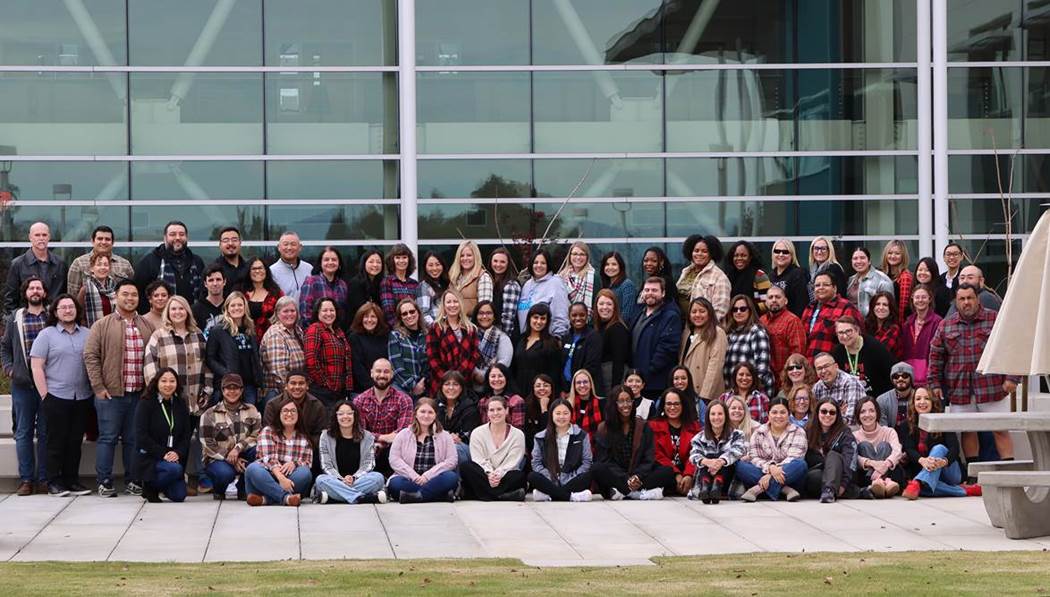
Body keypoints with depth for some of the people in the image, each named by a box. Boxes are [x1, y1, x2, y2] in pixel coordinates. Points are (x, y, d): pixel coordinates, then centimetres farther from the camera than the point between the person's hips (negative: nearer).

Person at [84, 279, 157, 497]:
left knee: (134, 439, 8)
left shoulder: (148, 327, 12)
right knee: (108, 438, -1)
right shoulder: (102, 326, 1)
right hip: (111, 393, -3)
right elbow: (90, 355, -4)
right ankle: (104, 482, 3)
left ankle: (133, 481, 15)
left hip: (139, 394, 3)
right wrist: (98, 387, -9)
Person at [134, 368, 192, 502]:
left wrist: (178, 453, -14)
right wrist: (162, 454, -20)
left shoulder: (181, 404, 8)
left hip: (174, 456, 5)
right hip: (149, 458, -5)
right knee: (174, 469, -34)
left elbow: (186, 435, 6)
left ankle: (157, 483, 24)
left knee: (179, 496, -8)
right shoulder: (145, 404, -7)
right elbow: (142, 437, -13)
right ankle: (149, 486, -4)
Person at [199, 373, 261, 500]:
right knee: (225, 473, -37)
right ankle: (218, 490, 2)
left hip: (243, 457, 3)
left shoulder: (251, 411, 7)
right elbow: (207, 445, -8)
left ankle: (243, 489, -8)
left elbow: (257, 435, -6)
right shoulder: (209, 415, 0)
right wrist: (231, 460, -18)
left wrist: (238, 448, -23)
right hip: (218, 459, -3)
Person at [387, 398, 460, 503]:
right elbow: (394, 460, 2)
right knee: (395, 483, -34)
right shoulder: (403, 435, 13)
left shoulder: (444, 436, 12)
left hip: (433, 480, 0)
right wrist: (414, 477, -12)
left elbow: (451, 461, 0)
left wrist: (427, 476, -13)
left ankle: (414, 495, -35)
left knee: (451, 477, -31)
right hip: (409, 481, 0)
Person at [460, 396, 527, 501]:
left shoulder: (518, 435, 5)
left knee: (520, 476, -33)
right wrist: (489, 474, -25)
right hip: (483, 476, 1)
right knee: (465, 467, -29)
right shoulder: (477, 433, 6)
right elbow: (479, 460, -5)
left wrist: (499, 474, -25)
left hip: (505, 476, -1)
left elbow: (512, 462, -6)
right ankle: (503, 495, -37)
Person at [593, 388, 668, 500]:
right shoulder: (603, 429, 6)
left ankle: (622, 491, -35)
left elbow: (649, 459, 3)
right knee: (597, 469, -33)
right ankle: (641, 493, -36)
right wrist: (627, 481, -19)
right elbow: (604, 461, -3)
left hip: (640, 475, 2)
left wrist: (637, 477, -19)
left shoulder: (643, 426, 10)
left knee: (668, 471, -23)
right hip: (614, 476, -2)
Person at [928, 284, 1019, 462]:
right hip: (960, 390, 3)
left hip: (991, 386, -3)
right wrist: (935, 383, 6)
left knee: (1001, 430, -1)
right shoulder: (946, 325, 9)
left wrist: (1011, 378, -8)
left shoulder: (995, 319, 1)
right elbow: (936, 355, 12)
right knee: (967, 431, 8)